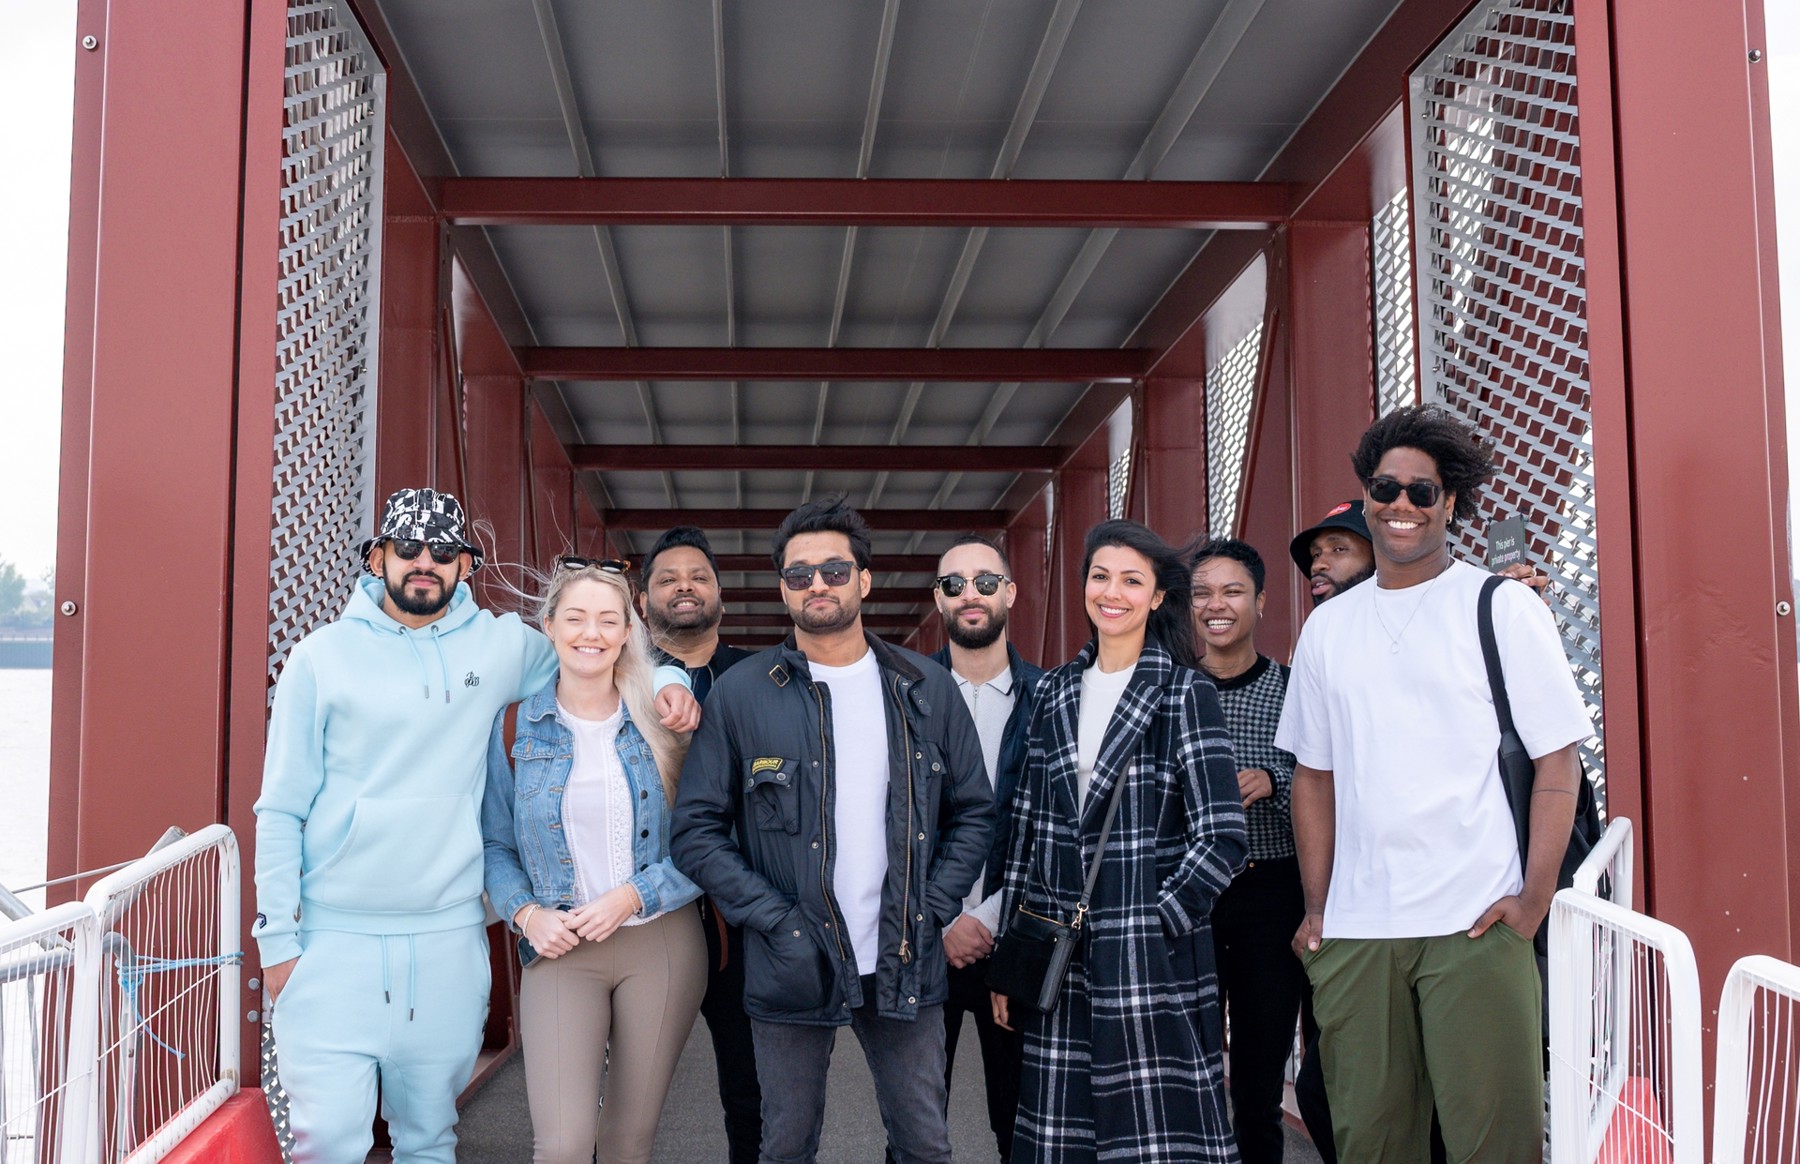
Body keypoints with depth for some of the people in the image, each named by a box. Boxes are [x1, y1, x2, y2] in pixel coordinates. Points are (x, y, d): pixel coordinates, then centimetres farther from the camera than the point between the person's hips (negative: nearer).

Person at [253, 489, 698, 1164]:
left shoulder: (501, 644, 5)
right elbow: (282, 811, 2)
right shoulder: (323, 657, 0)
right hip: (334, 942, -2)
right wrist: (277, 939, -3)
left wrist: (663, 681, 2)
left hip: (448, 940, 2)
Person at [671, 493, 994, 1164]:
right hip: (792, 969, -1)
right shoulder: (740, 694, -3)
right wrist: (774, 920, -12)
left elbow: (973, 811, 8)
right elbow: (697, 830, -3)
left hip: (906, 966, 2)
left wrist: (933, 911, -4)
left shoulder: (926, 689, 4)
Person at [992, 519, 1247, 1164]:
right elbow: (1027, 821, 10)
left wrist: (1154, 928, -11)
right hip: (1057, 948, 4)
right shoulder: (1055, 690, 10)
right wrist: (1007, 949, 8)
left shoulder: (1187, 694, -4)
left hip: (1154, 953, -4)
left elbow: (1221, 838, -9)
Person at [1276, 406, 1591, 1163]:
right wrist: (1316, 907, 8)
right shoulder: (1328, 626, 11)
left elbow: (1557, 762, -1)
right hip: (1353, 929, 4)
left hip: (1476, 925, -3)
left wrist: (1534, 898, -10)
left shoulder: (1503, 608, 1)